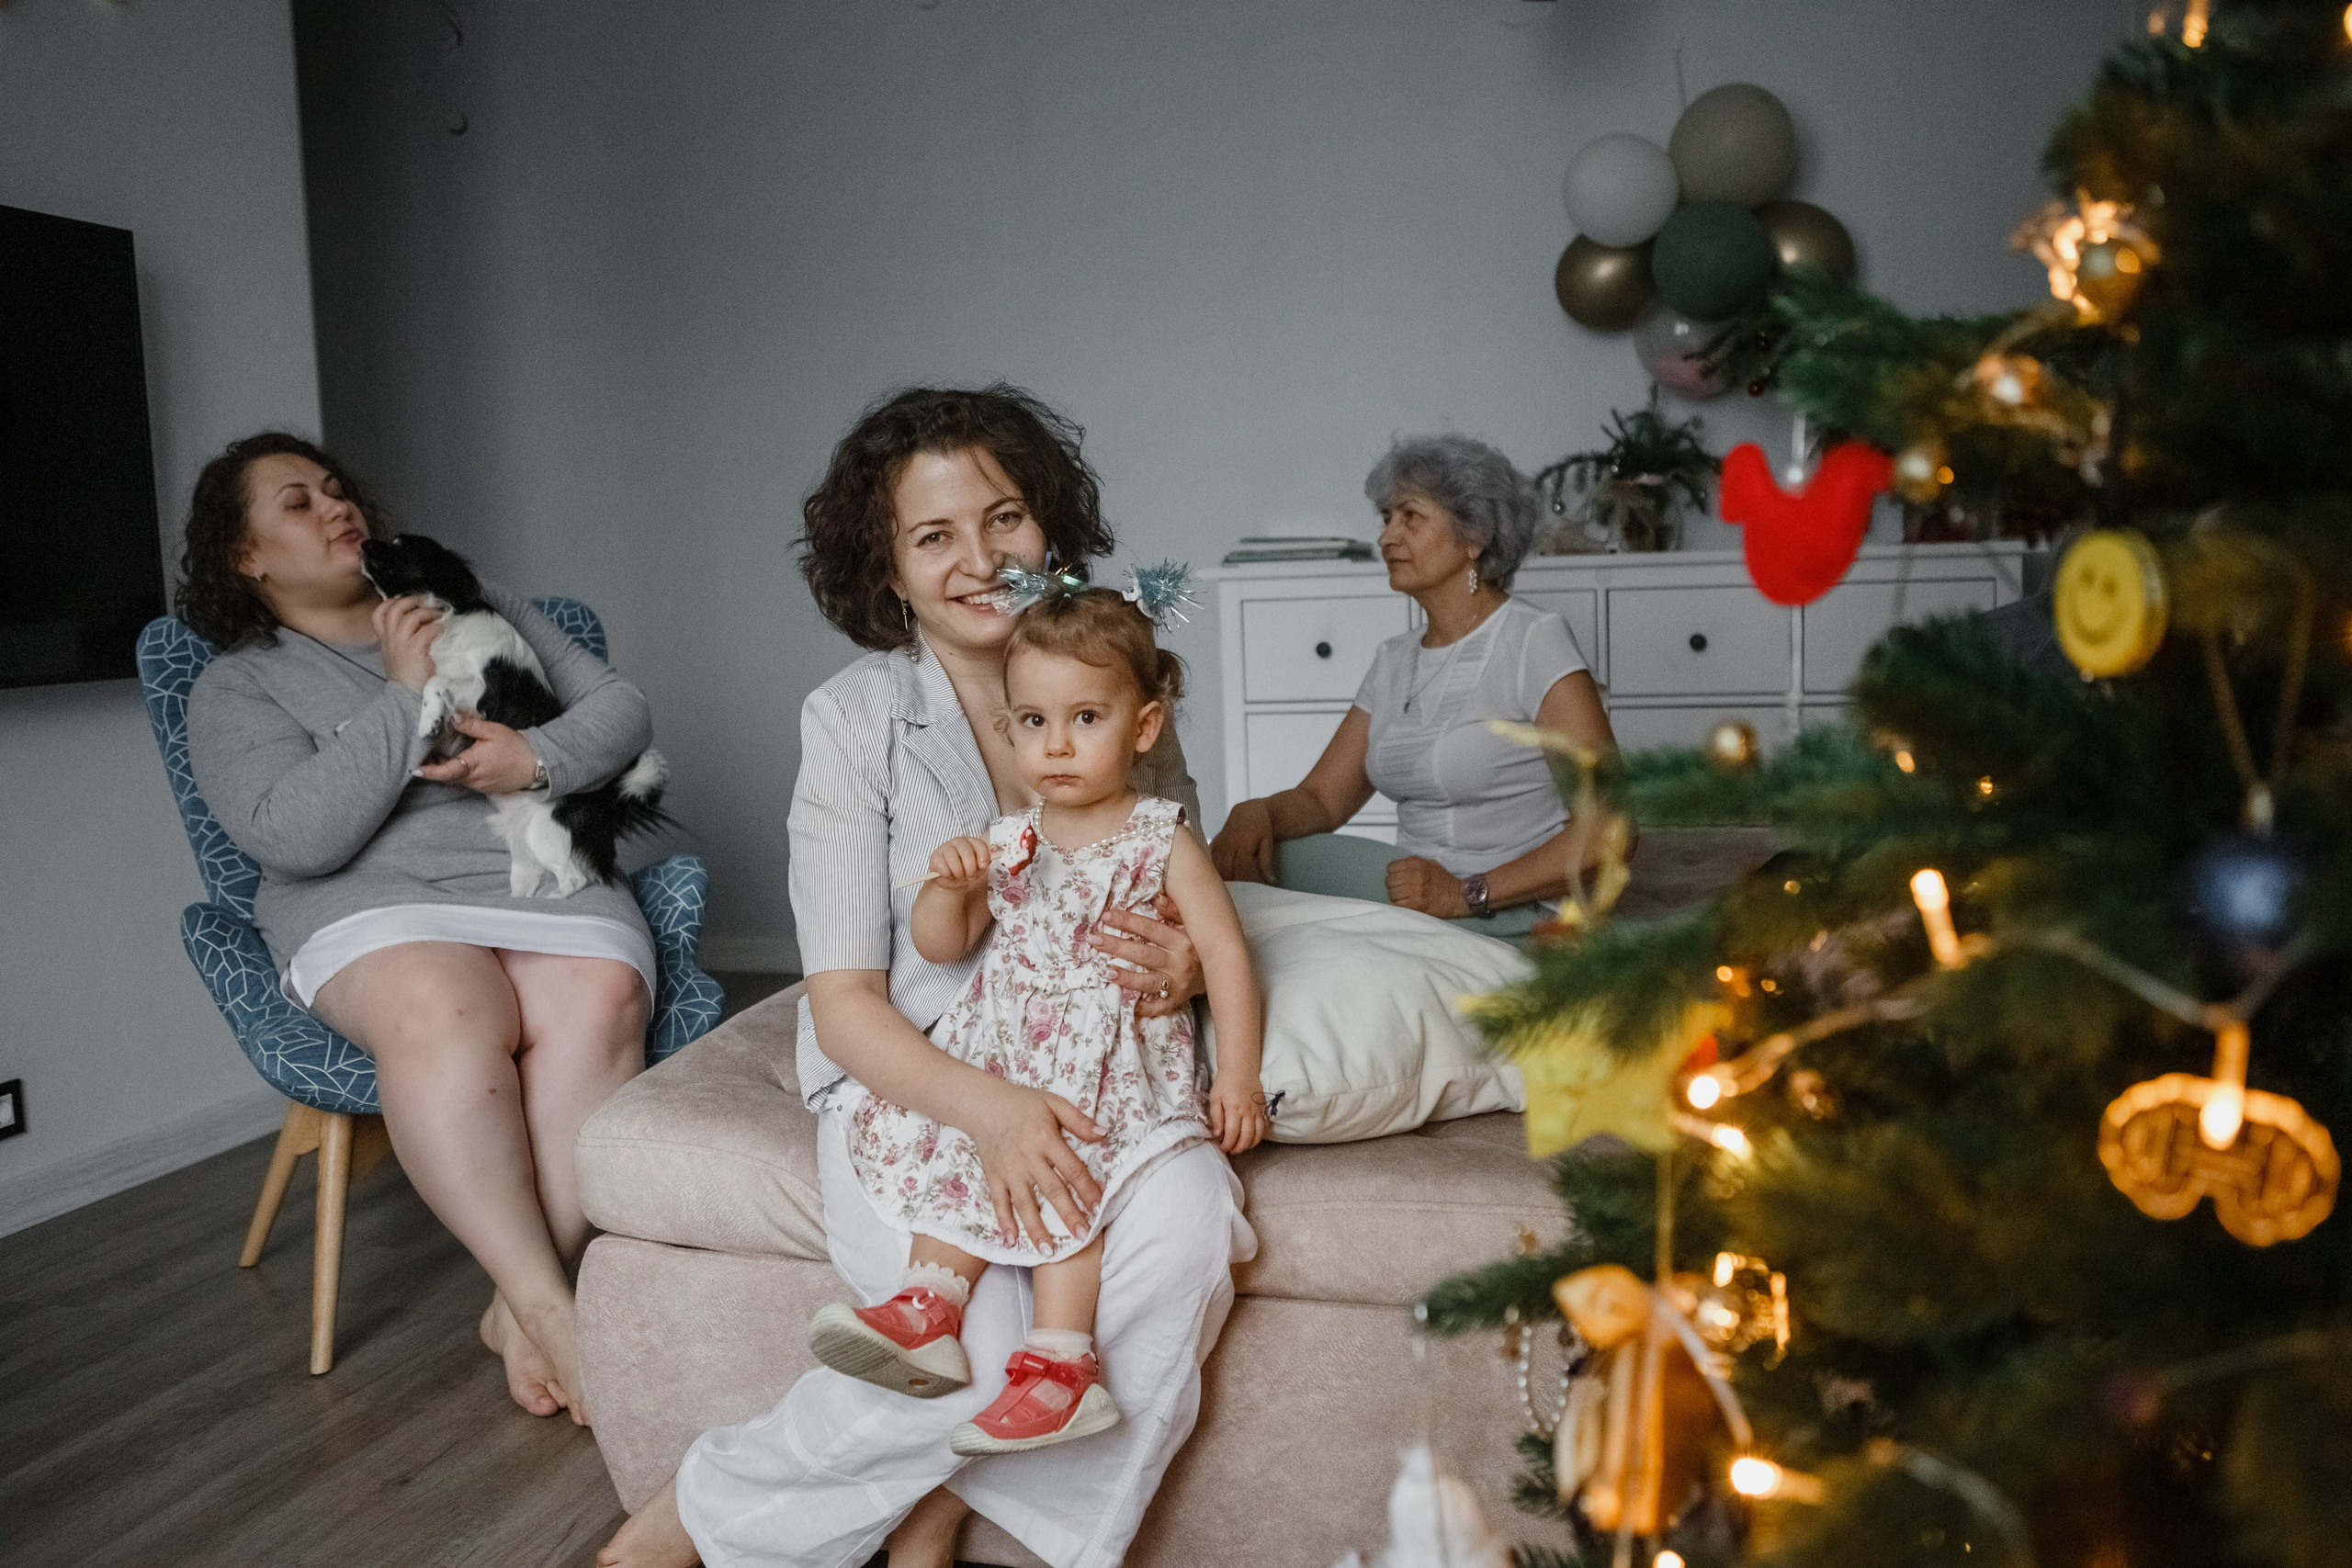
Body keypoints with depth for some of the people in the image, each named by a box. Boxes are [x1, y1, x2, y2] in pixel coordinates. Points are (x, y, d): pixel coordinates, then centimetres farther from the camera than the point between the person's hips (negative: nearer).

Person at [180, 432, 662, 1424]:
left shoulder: (478, 608, 23)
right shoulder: (236, 686, 13)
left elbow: (622, 709, 15)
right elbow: (291, 835, -7)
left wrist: (540, 756, -7)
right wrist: (406, 698, -9)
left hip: (547, 879, 2)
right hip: (375, 905, -2)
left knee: (600, 1003, -33)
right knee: (438, 1010, -38)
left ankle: (519, 1307, -27)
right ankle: (552, 1309, -34)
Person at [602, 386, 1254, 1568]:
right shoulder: (855, 719, -7)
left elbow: (1193, 919, 12)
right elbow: (845, 1003, -9)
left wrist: (1183, 970, -14)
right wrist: (985, 1108, -27)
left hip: (1087, 1074, 3)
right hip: (911, 1082, -3)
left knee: (1184, 1234, -28)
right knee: (978, 1345, -27)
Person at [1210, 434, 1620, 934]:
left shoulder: (1535, 640, -8)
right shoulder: (1395, 660, 16)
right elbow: (1321, 800, 14)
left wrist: (1468, 894, -24)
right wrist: (1256, 812, -10)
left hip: (1520, 914, -7)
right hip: (1418, 894, 7)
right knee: (1249, 854, -14)